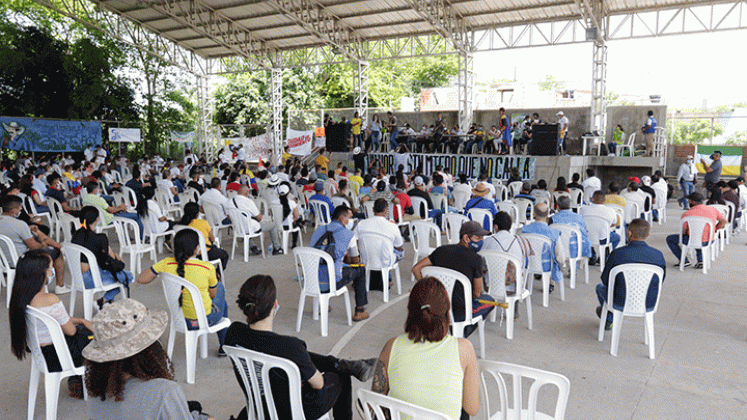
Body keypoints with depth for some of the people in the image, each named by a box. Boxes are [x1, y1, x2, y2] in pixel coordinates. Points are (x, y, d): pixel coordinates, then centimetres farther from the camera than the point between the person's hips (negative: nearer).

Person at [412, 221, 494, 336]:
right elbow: (477, 294, -6)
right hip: (459, 313, -6)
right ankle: (461, 336, 19)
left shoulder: (441, 250, 0)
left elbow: (416, 269, 2)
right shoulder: (476, 260, -14)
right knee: (489, 300, 25)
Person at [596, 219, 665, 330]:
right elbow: (660, 281, 4)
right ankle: (609, 320, 53)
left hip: (622, 304, -3)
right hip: (649, 305, 4)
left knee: (600, 287, 29)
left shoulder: (617, 254, -21)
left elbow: (605, 280, -7)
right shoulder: (658, 255, -12)